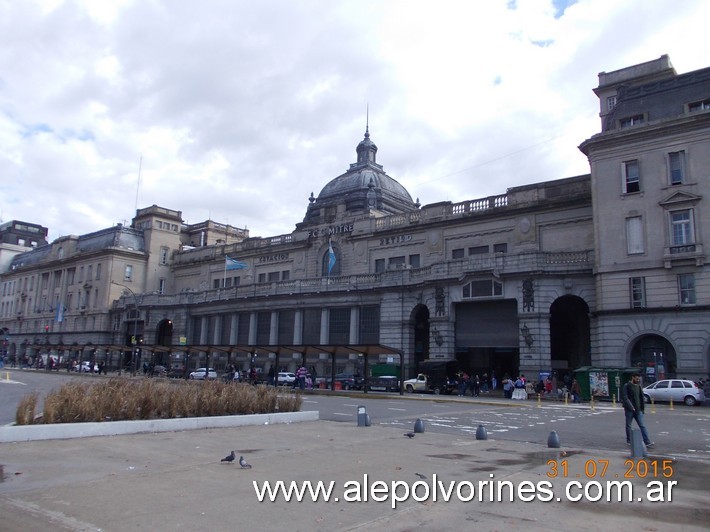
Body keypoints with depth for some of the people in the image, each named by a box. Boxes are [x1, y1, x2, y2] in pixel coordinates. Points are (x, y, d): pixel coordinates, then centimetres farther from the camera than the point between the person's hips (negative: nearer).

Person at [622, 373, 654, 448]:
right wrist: (631, 407, -20)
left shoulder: (638, 386, 12)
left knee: (642, 426, -3)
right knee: (628, 426, 6)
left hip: (638, 410, 4)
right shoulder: (627, 386, -6)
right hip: (629, 410, -4)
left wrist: (642, 407, 4)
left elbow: (641, 397, 17)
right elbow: (624, 398, -13)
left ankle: (647, 442, -7)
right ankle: (629, 441, 17)